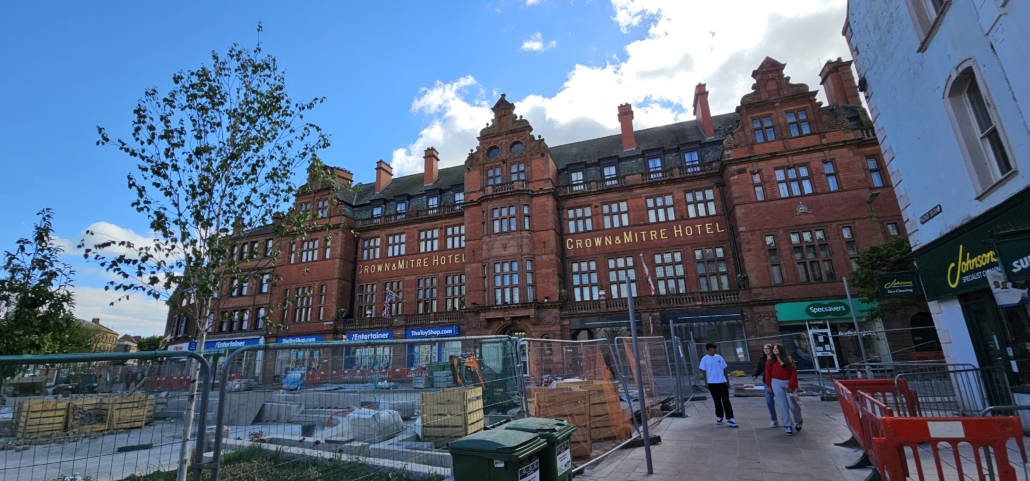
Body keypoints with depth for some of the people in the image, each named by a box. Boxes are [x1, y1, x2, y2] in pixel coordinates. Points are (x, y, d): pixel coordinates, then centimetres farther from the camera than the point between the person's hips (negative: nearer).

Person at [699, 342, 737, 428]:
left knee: (726, 401, -3)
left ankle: (730, 419, -4)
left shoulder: (719, 357, 5)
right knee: (717, 401, 9)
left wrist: (728, 381, 9)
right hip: (712, 383, -2)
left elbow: (724, 370, 11)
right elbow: (703, 372, -1)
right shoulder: (705, 359, -3)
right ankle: (719, 417, 24)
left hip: (722, 382, 2)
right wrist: (706, 383, -5)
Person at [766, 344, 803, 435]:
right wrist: (769, 386, 1)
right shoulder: (771, 361, 2)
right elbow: (768, 374, 3)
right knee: (783, 406, 1)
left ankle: (799, 422, 31)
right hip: (777, 383, 1)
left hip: (788, 383, -1)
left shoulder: (789, 360, -2)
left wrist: (791, 386, -9)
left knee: (793, 405, 1)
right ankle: (788, 427, 7)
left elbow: (794, 374, -4)